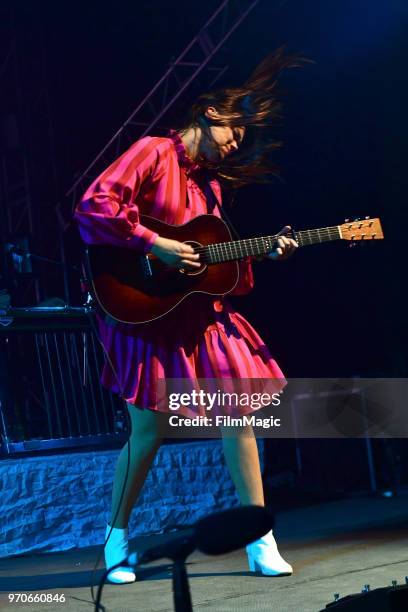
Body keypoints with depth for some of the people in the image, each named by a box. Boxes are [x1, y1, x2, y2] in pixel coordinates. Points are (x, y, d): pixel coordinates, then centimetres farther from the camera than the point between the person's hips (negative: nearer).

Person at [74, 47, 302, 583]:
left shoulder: (211, 180, 17)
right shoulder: (153, 152, -6)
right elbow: (95, 206, -19)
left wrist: (264, 254, 3)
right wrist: (155, 245, -20)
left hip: (201, 312, 7)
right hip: (147, 310, -7)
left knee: (238, 414, 0)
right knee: (149, 428, -3)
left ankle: (261, 541, 8)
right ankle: (117, 535, 19)